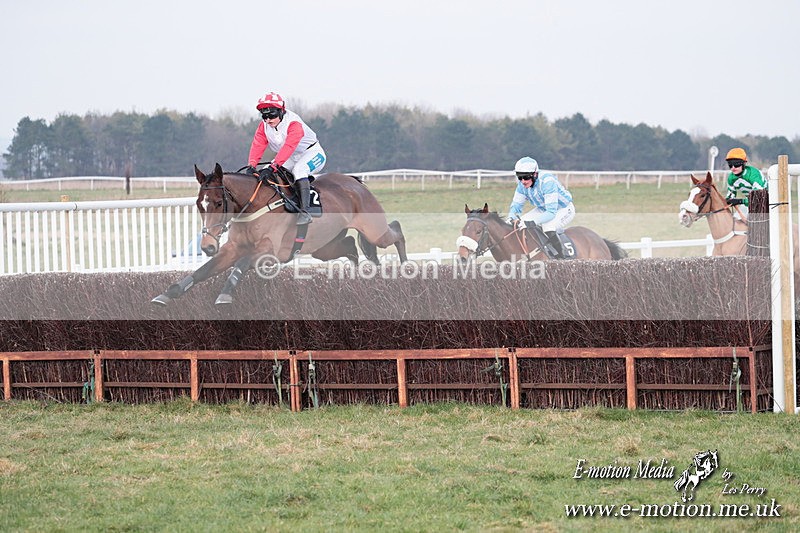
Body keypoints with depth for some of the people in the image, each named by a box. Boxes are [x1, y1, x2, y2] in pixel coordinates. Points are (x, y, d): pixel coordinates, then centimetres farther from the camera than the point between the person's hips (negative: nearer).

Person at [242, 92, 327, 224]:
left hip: (312, 152, -8)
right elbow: (257, 146, -17)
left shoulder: (294, 124, -30)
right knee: (263, 173, -7)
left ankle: (304, 212, -40)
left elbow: (288, 148, -42)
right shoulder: (264, 127, -7)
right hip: (292, 158, 8)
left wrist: (272, 167, -53)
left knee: (299, 169, -38)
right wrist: (251, 166, -35)